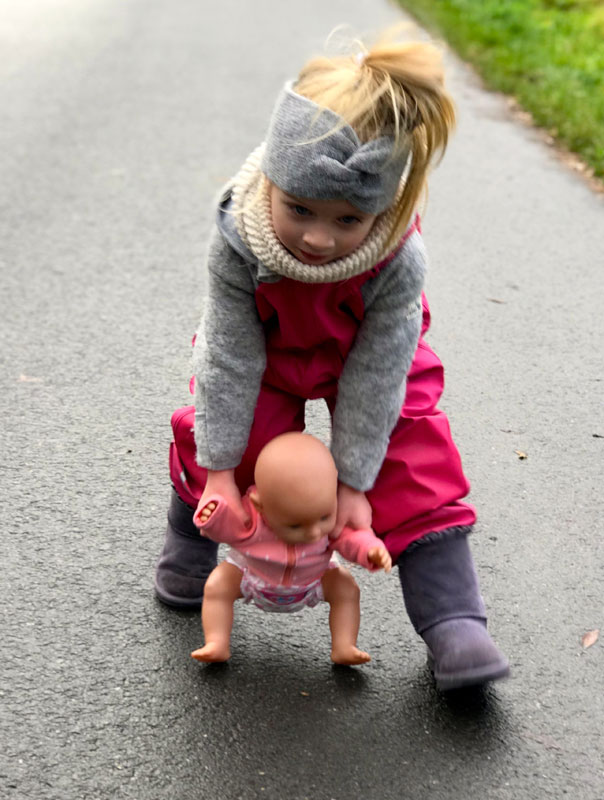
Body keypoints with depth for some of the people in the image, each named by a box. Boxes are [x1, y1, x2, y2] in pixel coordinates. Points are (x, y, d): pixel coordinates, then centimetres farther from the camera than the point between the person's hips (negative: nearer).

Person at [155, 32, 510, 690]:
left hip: (368, 354, -1)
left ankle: (453, 626, -4)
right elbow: (230, 355, -26)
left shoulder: (399, 261, -38)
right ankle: (188, 543, 27)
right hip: (268, 353, 1)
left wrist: (353, 483, -22)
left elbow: (375, 373, -28)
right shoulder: (237, 241, -36)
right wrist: (220, 470, -22)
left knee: (416, 472, -10)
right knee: (220, 438, -7)